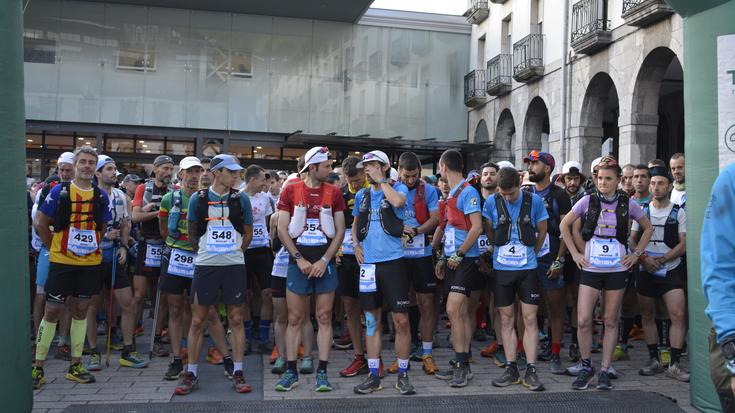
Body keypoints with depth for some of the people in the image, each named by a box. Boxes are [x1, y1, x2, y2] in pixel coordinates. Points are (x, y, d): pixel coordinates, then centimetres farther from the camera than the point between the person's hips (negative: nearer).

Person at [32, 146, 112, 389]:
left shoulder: (101, 196, 6)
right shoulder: (59, 192, -3)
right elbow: (41, 223, -1)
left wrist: (91, 246, 7)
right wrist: (55, 248, 1)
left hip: (90, 262, 3)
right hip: (62, 262, -3)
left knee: (81, 311, 10)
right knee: (52, 311, 1)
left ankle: (75, 366, 19)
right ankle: (38, 367, 12)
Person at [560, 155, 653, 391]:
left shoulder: (627, 203, 2)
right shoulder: (588, 201, 0)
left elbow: (648, 228, 16)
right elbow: (565, 225, 7)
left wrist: (636, 254, 6)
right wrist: (575, 252, 1)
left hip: (617, 269, 1)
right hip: (590, 268, -1)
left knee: (611, 322, 6)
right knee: (583, 321, -7)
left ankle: (604, 371, 17)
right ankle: (586, 367, 12)